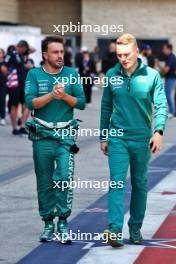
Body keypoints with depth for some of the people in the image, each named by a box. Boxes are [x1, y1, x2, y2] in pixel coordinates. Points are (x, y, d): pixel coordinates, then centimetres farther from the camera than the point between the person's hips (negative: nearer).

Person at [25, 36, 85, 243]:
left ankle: (63, 222, -6)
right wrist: (51, 95, -20)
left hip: (65, 134, 0)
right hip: (42, 135, 0)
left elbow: (81, 103, 2)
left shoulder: (72, 74, 5)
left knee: (65, 177, -15)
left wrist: (64, 96, -14)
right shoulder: (34, 74, 2)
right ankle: (48, 224, 19)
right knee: (44, 182, 7)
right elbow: (30, 102, -9)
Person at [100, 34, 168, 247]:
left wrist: (158, 131, -19)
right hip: (117, 138, 0)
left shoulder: (151, 75, -3)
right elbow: (106, 107, 10)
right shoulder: (111, 76, 2)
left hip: (142, 139, 0)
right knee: (117, 183, -11)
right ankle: (115, 230, -20)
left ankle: (135, 228, 24)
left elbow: (161, 105, -4)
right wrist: (103, 137, 11)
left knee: (140, 185, 11)